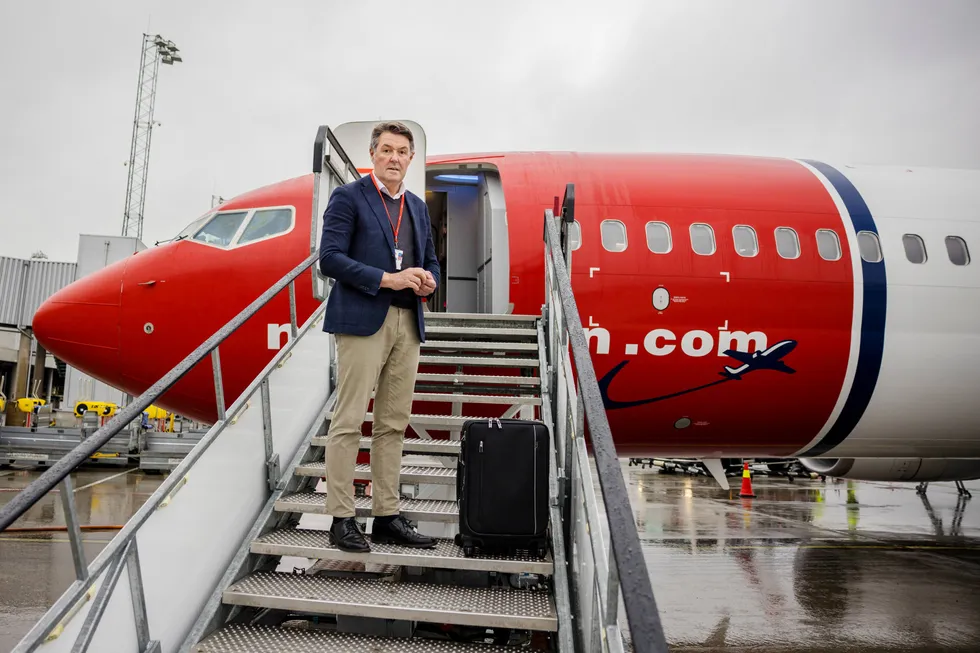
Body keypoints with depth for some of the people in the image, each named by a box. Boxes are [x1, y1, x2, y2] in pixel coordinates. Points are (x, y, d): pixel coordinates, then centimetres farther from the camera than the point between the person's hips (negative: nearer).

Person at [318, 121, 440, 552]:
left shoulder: (418, 207, 19)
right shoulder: (348, 197, 0)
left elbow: (430, 260, 24)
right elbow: (330, 258, -10)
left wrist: (428, 281, 0)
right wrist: (388, 278, -16)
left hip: (408, 323, 6)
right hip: (363, 321, -6)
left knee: (394, 424, 8)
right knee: (349, 421, -4)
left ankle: (387, 516, 17)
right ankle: (341, 518, 6)